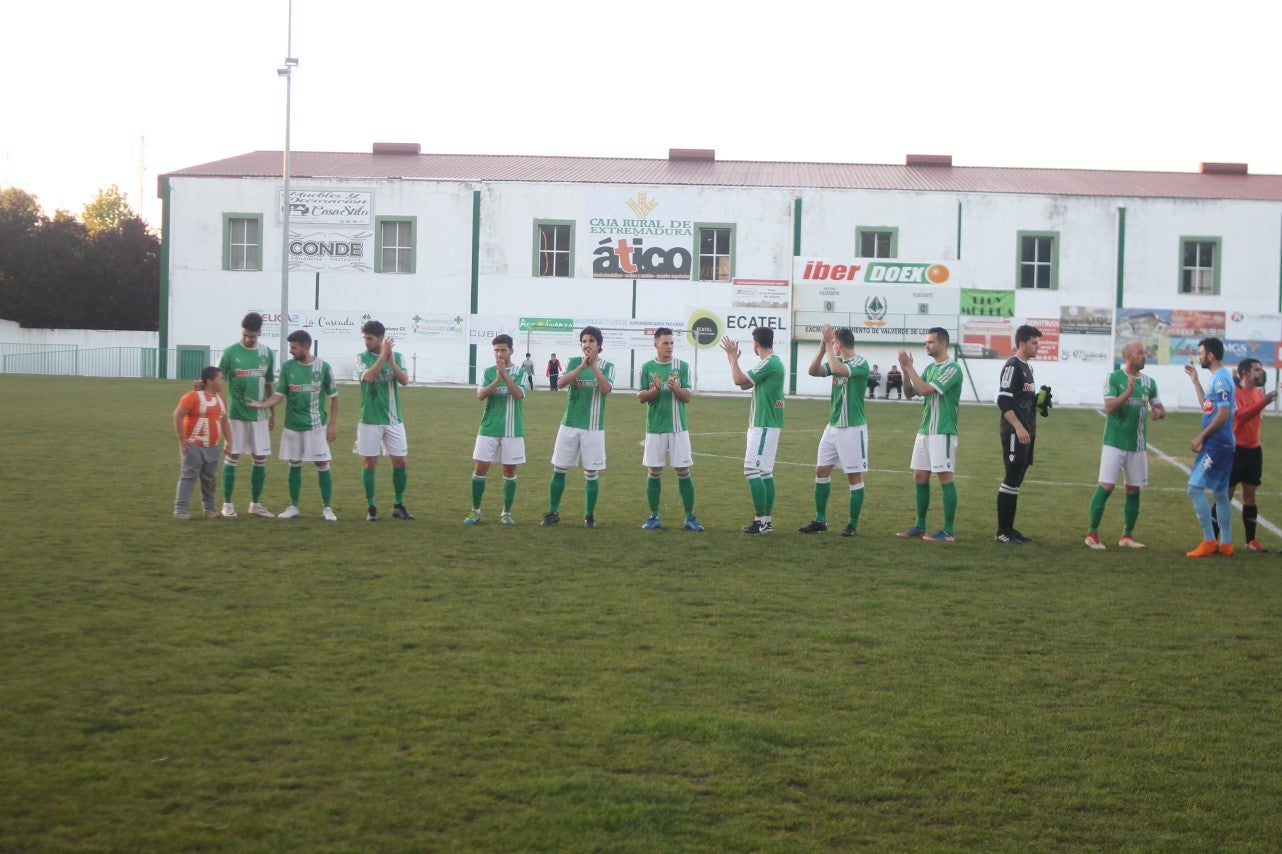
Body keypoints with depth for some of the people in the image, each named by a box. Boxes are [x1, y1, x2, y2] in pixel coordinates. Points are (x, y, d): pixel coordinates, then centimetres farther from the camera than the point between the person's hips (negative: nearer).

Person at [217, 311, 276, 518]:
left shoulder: (267, 353, 5)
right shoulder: (230, 352, -5)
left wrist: (272, 413, 15)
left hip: (259, 415, 4)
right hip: (236, 414, -3)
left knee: (261, 459, 5)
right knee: (232, 456, 0)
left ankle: (255, 504, 16)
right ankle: (227, 503, 9)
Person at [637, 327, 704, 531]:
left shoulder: (682, 366, 1)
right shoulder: (647, 367, 4)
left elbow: (688, 397, -2)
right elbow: (641, 397, 2)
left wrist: (675, 387, -20)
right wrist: (655, 389, -17)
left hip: (678, 428, -1)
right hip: (655, 428, 1)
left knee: (683, 472, 0)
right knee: (654, 472, 4)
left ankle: (690, 518, 6)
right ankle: (654, 517, 14)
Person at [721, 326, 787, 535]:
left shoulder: (769, 363, -16)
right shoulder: (774, 363, 15)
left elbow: (739, 380, -18)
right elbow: (744, 384, 21)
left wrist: (733, 356, -7)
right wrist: (733, 359, 20)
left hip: (765, 426, -10)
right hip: (765, 424, 10)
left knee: (752, 470, -10)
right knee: (765, 472, 11)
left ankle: (761, 521, -10)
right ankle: (767, 520, 13)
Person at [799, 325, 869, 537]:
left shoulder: (860, 363, -14)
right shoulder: (836, 361, 10)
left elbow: (837, 369, -31)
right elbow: (813, 371, -1)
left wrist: (827, 344, -23)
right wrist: (822, 346, -10)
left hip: (852, 429, -8)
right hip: (832, 426, 8)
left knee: (854, 476, 0)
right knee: (821, 471, 9)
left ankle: (853, 524, 7)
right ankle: (820, 520, 17)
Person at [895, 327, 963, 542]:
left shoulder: (952, 369, -12)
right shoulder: (930, 368, 14)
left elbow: (925, 390, -21)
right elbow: (909, 393, 13)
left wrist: (909, 367, -14)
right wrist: (905, 370, -2)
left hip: (943, 433, -9)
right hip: (924, 431, 9)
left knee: (945, 477, -6)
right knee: (920, 477, 10)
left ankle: (949, 530, -2)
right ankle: (920, 525, 18)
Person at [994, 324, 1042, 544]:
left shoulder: (1027, 367, 18)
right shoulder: (1012, 366, -12)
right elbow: (1003, 401, -19)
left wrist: (1039, 400, 7)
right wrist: (1018, 427, -24)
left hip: (1026, 432, 10)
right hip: (1014, 433, -10)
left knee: (1016, 481, 11)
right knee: (1011, 479, -8)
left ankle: (1009, 529, 16)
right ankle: (1002, 532, -4)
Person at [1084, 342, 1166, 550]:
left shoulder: (1149, 382, 8)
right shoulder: (1113, 378, -6)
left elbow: (1160, 408, 14)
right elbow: (1109, 407, -16)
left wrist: (1158, 412, -10)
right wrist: (1129, 391, -28)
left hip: (1137, 445, 5)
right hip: (1115, 443, -5)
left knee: (1134, 490, 8)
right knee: (1106, 486, -10)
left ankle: (1127, 536, 18)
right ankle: (1092, 534, -1)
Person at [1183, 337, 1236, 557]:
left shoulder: (1221, 379, -16)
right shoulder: (1218, 377, 15)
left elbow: (1223, 414, -21)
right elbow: (1207, 406, 25)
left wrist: (1201, 436, -17)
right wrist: (1195, 381, 25)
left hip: (1216, 444, -10)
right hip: (1222, 443, 10)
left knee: (1195, 488, -10)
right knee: (1219, 492, 14)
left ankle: (1209, 541, -9)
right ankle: (1225, 543, 18)